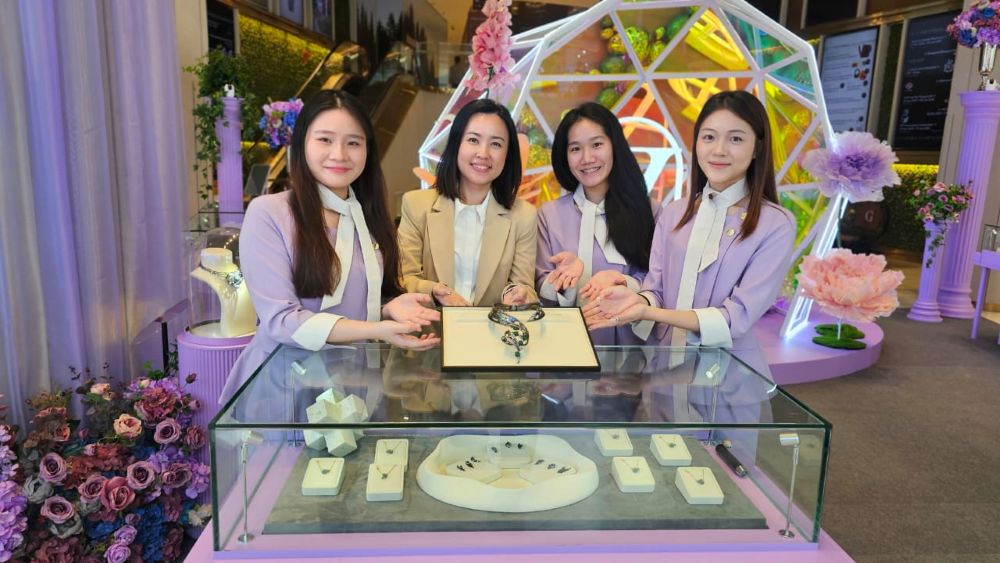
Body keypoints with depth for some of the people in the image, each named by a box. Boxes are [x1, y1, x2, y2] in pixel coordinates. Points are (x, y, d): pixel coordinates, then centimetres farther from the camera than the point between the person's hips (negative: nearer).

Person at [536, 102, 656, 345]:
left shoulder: (645, 210, 1)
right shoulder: (549, 214, 2)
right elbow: (543, 294, 3)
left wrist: (620, 282, -17)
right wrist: (568, 274, -15)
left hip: (626, 342, 0)